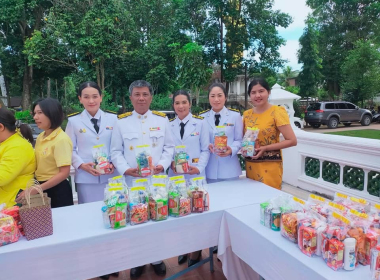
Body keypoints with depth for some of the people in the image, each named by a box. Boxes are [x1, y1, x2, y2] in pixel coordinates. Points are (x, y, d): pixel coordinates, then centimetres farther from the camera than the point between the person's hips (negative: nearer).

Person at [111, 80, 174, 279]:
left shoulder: (162, 119, 6)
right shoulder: (121, 121, 4)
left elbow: (169, 147, 5)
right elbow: (116, 151, 3)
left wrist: (162, 165, -11)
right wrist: (125, 169, -13)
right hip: (131, 180, 0)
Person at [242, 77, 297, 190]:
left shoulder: (277, 112, -8)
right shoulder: (246, 114, 6)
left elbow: (292, 141, -12)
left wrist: (266, 148, -18)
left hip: (269, 167, -5)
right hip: (250, 166, 5)